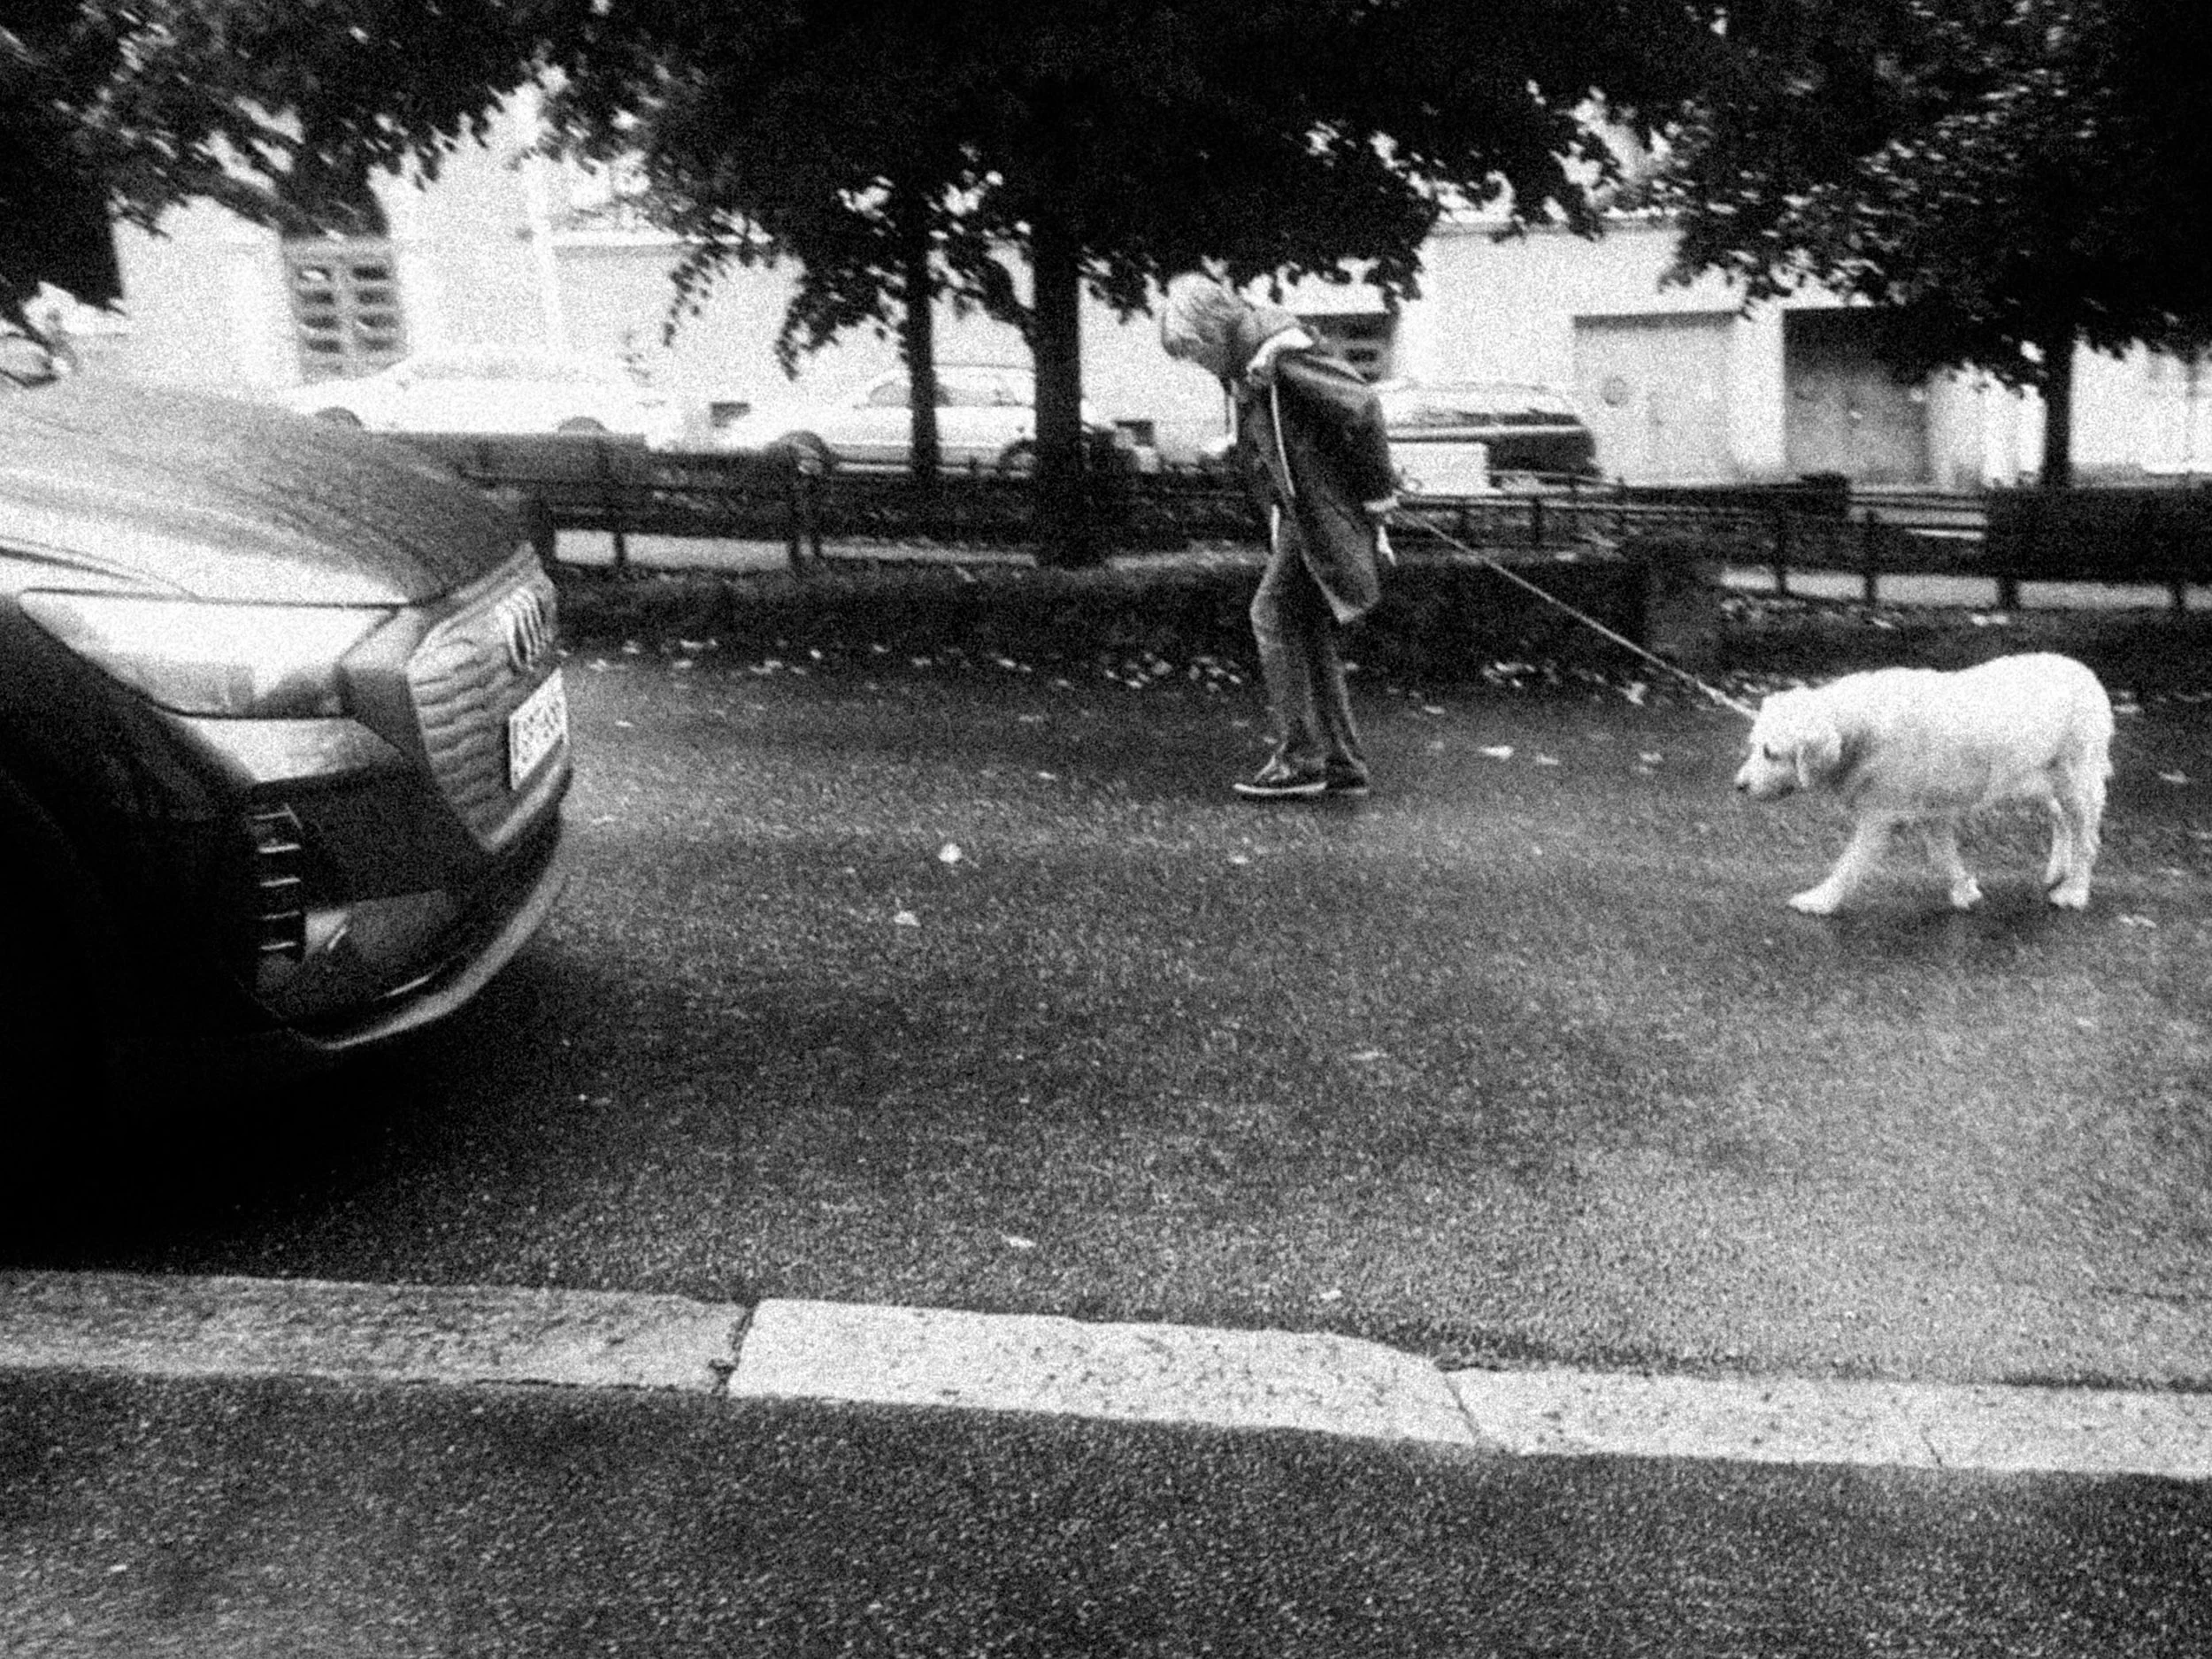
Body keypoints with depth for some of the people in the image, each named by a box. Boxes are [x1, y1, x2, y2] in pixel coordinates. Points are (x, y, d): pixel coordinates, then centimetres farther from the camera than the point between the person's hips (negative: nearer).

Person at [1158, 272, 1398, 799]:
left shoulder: (1280, 356, -19)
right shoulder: (1246, 365, 12)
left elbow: (1360, 405, -25)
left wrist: (1377, 488, -18)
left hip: (1325, 509, -10)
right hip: (1300, 510, 10)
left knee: (1275, 614, -11)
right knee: (1310, 630, 9)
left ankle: (1300, 760, -7)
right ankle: (1343, 764, 14)